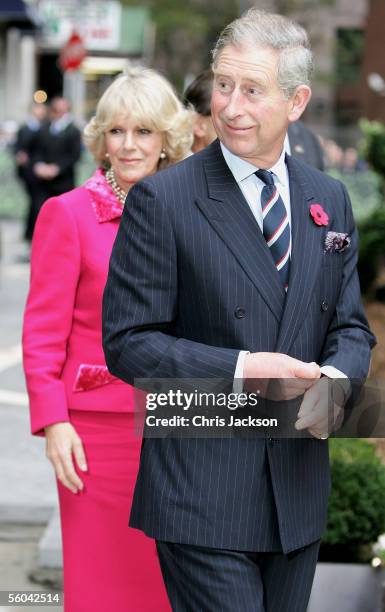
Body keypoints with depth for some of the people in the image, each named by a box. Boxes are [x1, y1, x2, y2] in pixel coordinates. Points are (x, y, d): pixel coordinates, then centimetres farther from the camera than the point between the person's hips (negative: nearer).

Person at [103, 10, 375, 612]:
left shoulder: (330, 199, 8)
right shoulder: (161, 200, -8)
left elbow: (350, 326, 13)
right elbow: (126, 342, -9)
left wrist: (336, 381, -10)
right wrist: (239, 371, -19)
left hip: (298, 490, 5)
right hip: (202, 495, -5)